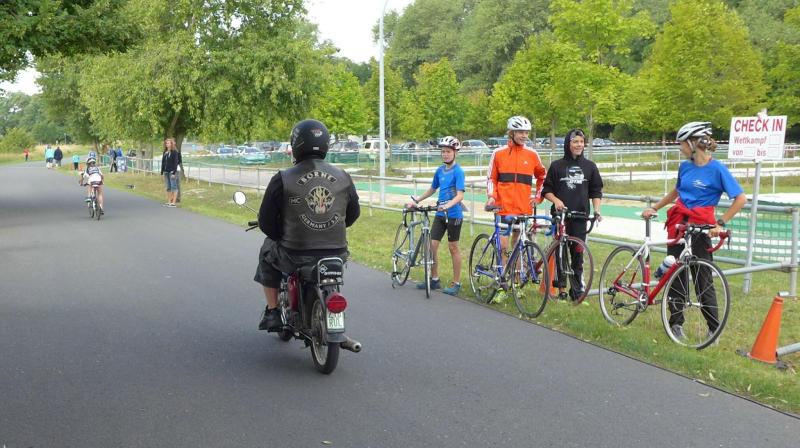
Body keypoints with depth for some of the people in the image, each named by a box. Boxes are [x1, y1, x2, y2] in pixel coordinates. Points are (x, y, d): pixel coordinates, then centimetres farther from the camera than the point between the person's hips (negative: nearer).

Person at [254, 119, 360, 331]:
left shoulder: (282, 179, -10)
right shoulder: (343, 178, -1)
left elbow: (266, 222, -5)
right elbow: (353, 214, 12)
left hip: (295, 256, -2)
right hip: (337, 255, 2)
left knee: (267, 251, 30)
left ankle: (272, 312, 29)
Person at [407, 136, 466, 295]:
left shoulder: (458, 171, -11)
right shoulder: (440, 171, 9)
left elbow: (460, 195, -21)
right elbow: (432, 190, 23)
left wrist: (448, 205, -37)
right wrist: (416, 201, 21)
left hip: (454, 214, -6)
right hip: (440, 214, 6)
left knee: (453, 247, 1)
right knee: (432, 244, 3)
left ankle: (456, 283, 12)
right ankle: (434, 279, 16)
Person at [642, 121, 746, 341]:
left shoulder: (717, 169, -11)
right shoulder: (685, 166, 7)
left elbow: (741, 198, -12)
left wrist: (720, 223, -15)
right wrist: (654, 208, 23)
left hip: (700, 229, -6)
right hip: (678, 224, 6)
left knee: (703, 280, -2)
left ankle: (714, 329, 10)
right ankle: (676, 323, 19)